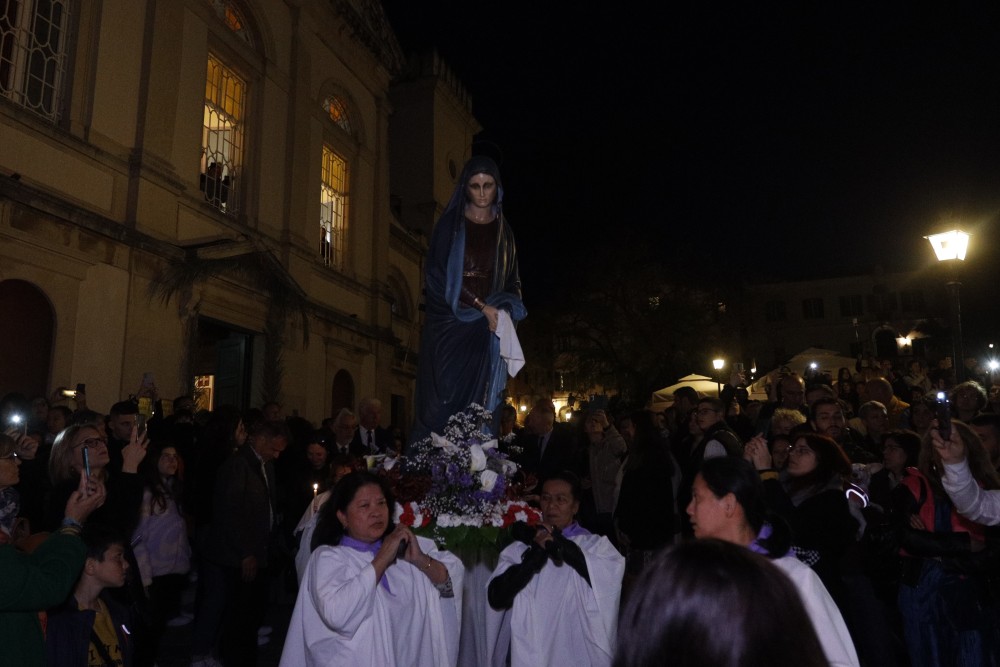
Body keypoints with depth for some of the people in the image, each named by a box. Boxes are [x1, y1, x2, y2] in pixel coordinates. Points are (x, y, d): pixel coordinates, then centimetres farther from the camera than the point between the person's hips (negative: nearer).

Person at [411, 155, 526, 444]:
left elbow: (512, 280, 13)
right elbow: (441, 275, -6)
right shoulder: (450, 223, 2)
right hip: (449, 324, -3)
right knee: (444, 402, -8)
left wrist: (506, 309, -9)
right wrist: (482, 306, -14)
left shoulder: (503, 230, 13)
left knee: (480, 407, 0)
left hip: (488, 328, 3)